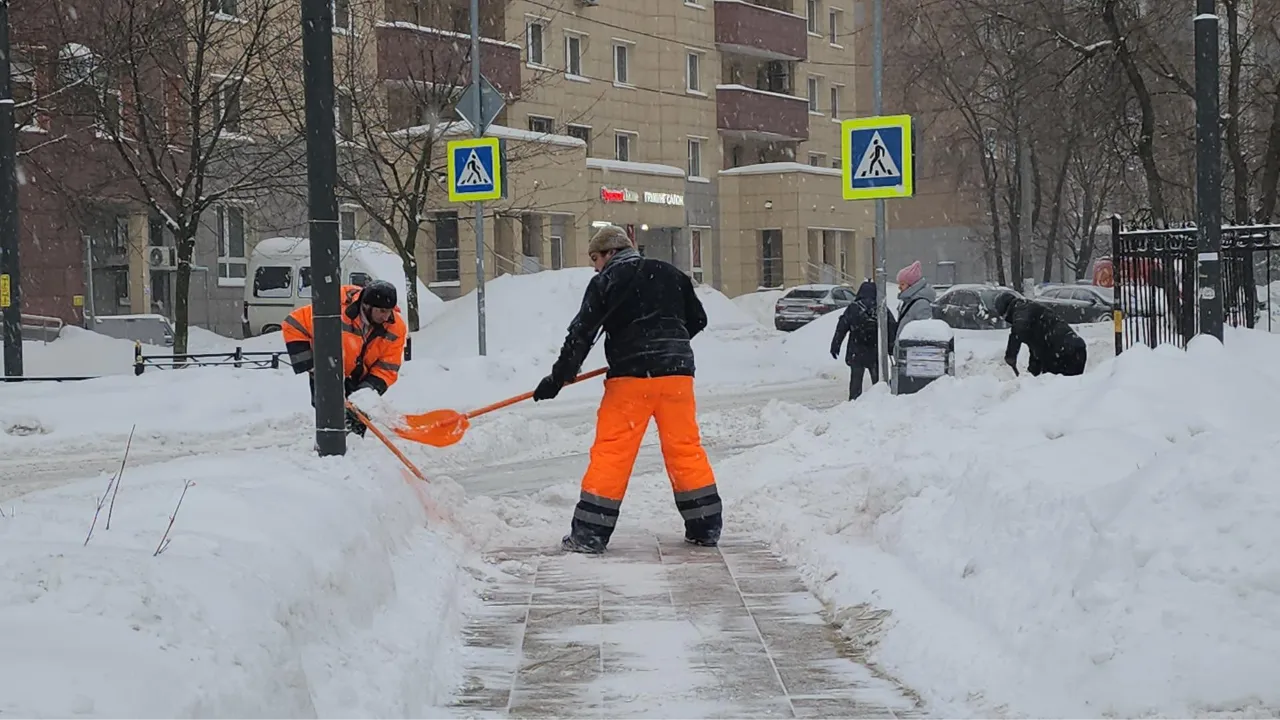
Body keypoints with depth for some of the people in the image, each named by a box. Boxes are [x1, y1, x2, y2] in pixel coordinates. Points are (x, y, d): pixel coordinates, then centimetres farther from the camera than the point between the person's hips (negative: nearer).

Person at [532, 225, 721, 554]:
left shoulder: (606, 281, 2)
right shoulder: (669, 274, 15)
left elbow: (582, 333, -2)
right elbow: (697, 319, 19)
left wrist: (558, 378, 2)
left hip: (631, 376, -4)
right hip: (677, 371, 4)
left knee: (611, 450, -2)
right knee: (685, 447, 10)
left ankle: (589, 533, -3)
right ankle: (706, 527, 11)